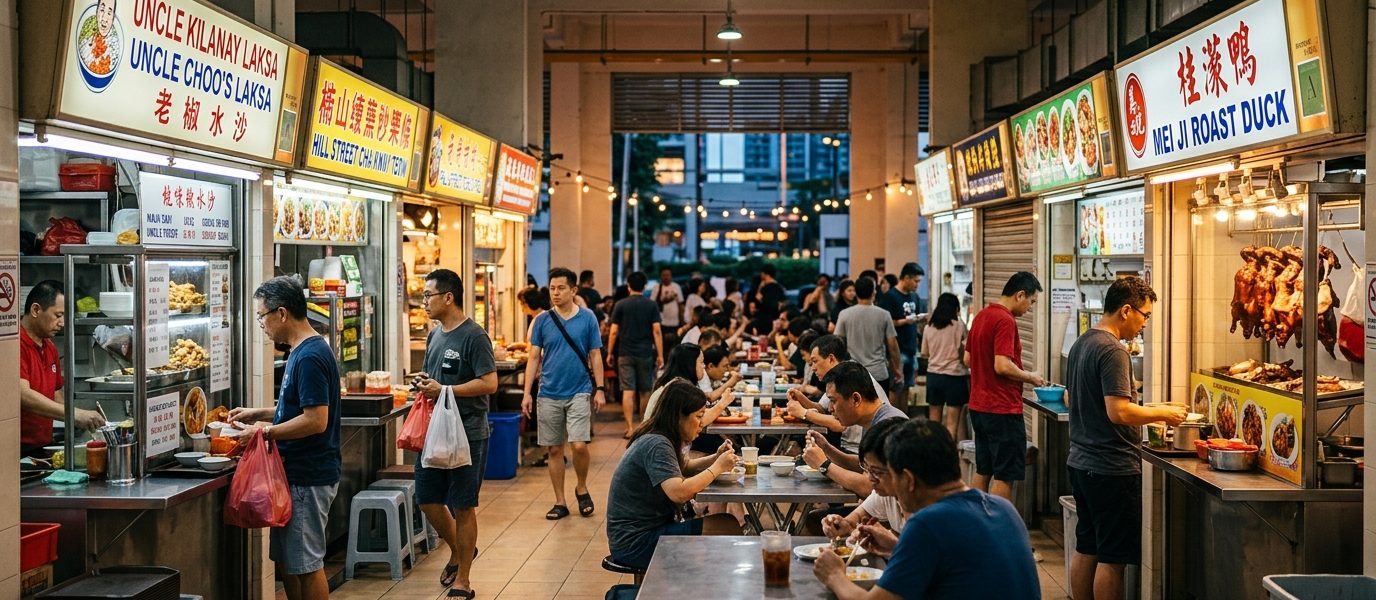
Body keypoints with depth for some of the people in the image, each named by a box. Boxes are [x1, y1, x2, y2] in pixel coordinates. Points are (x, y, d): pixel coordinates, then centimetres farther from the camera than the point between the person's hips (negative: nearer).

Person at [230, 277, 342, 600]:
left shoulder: (310, 357, -20)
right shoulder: (302, 351, 12)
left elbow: (316, 420, -25)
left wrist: (265, 432, -17)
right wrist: (259, 413, 15)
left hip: (308, 478, -10)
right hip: (297, 473, 10)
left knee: (306, 564, 0)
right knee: (287, 560, 17)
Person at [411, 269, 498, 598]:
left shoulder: (474, 336, -13)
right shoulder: (435, 334, 12)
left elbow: (489, 384, -19)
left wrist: (444, 390, -21)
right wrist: (423, 381, 2)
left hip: (467, 434, -8)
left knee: (463, 508, 2)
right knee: (428, 500, 12)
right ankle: (457, 551, 37)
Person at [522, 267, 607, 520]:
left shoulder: (587, 318, 0)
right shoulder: (543, 320, 3)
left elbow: (595, 356, 3)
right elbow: (534, 358, 5)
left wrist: (600, 389, -3)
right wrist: (527, 394, -1)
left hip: (579, 392, -2)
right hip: (549, 394, 2)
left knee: (579, 446, -12)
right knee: (554, 450, 7)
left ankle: (582, 488, 15)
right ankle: (560, 502, 18)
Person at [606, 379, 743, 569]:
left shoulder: (659, 439, 9)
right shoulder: (656, 445, -20)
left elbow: (682, 468, 26)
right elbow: (679, 493, -31)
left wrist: (715, 458, 8)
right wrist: (717, 467, -19)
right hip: (636, 544, -10)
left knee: (727, 524, 1)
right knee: (729, 528, -14)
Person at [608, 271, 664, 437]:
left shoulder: (621, 305, -1)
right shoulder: (651, 305, 0)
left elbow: (614, 332, -3)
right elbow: (657, 331, -5)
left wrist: (610, 353, 6)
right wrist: (660, 355, -2)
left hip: (625, 354, -1)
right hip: (645, 353, 1)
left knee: (628, 391, -3)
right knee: (645, 391, 13)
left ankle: (630, 428, -9)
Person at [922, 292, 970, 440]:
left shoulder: (929, 327, 2)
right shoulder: (958, 325, -9)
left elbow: (924, 353, 9)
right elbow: (964, 352, -6)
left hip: (933, 375, 4)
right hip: (954, 376, -4)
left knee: (934, 421, 14)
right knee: (952, 423, -1)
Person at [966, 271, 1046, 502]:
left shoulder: (981, 316, 12)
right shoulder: (1005, 321, -17)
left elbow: (968, 359, 18)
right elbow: (1003, 366, -24)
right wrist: (1030, 377, -8)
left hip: (978, 406, 9)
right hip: (1002, 409, -9)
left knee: (983, 471, 15)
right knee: (1005, 476, -3)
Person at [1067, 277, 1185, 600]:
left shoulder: (1081, 344, 12)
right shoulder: (1113, 351, -17)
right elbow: (1118, 411, -24)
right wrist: (1162, 413, -9)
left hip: (1080, 463, 10)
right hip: (1112, 469, -9)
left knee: (1086, 551, 15)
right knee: (1113, 559, -1)